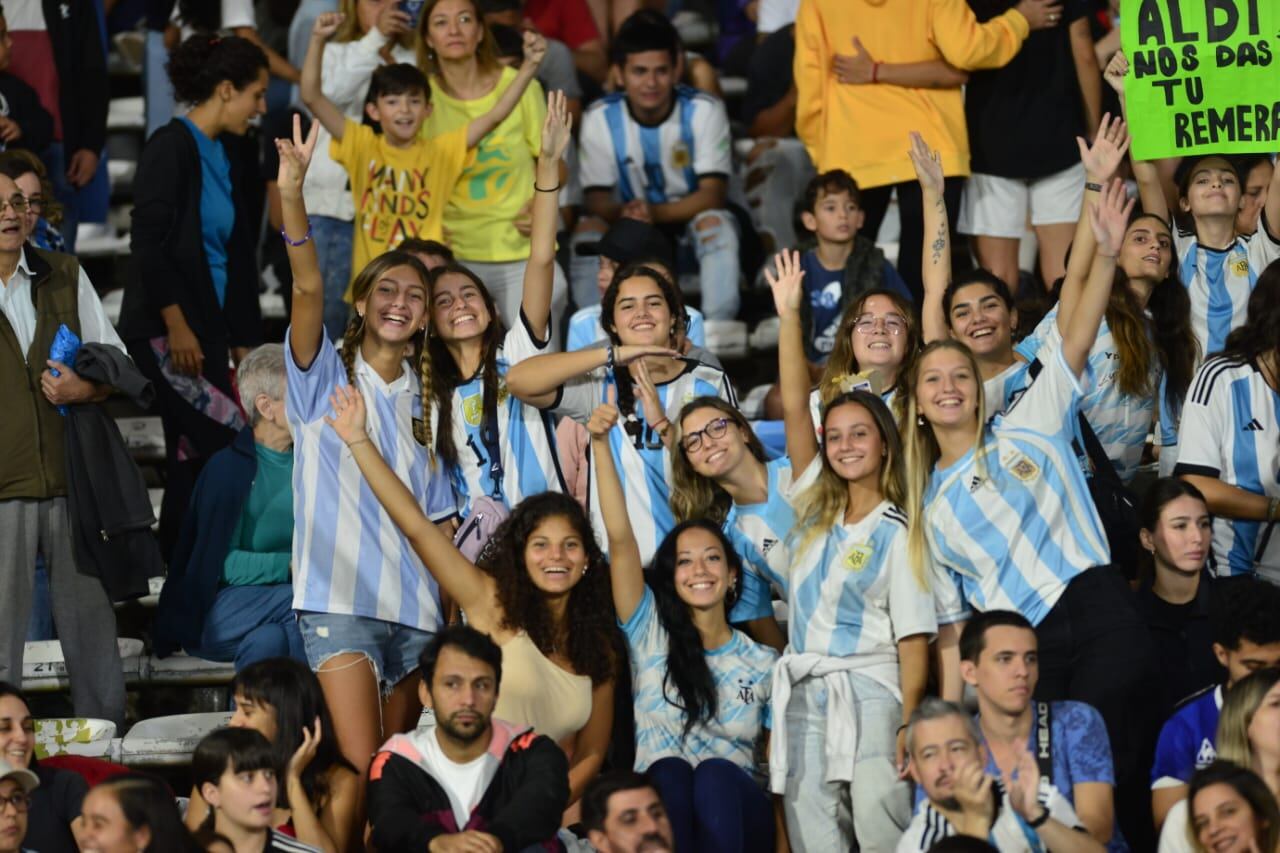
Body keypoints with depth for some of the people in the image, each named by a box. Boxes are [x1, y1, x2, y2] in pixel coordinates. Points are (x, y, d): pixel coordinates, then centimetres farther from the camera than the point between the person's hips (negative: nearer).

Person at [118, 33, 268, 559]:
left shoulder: (221, 160, 16)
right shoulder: (172, 147, -9)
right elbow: (147, 243, -16)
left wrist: (244, 343, 17)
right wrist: (176, 325, -19)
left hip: (207, 332, 9)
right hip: (166, 332, -9)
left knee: (199, 458, 8)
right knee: (225, 448, -14)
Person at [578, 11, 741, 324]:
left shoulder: (703, 110, -12)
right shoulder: (600, 118, -7)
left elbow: (713, 194, -17)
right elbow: (596, 198, -9)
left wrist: (656, 212, -35)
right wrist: (623, 213, -35)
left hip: (692, 220, -2)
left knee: (716, 222, -35)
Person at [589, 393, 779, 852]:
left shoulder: (763, 664, 14)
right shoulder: (650, 634, 10)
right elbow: (620, 540, -1)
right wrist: (600, 443, -12)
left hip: (734, 814, 1)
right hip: (660, 812, -1)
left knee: (715, 775, -33)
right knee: (669, 770, -34)